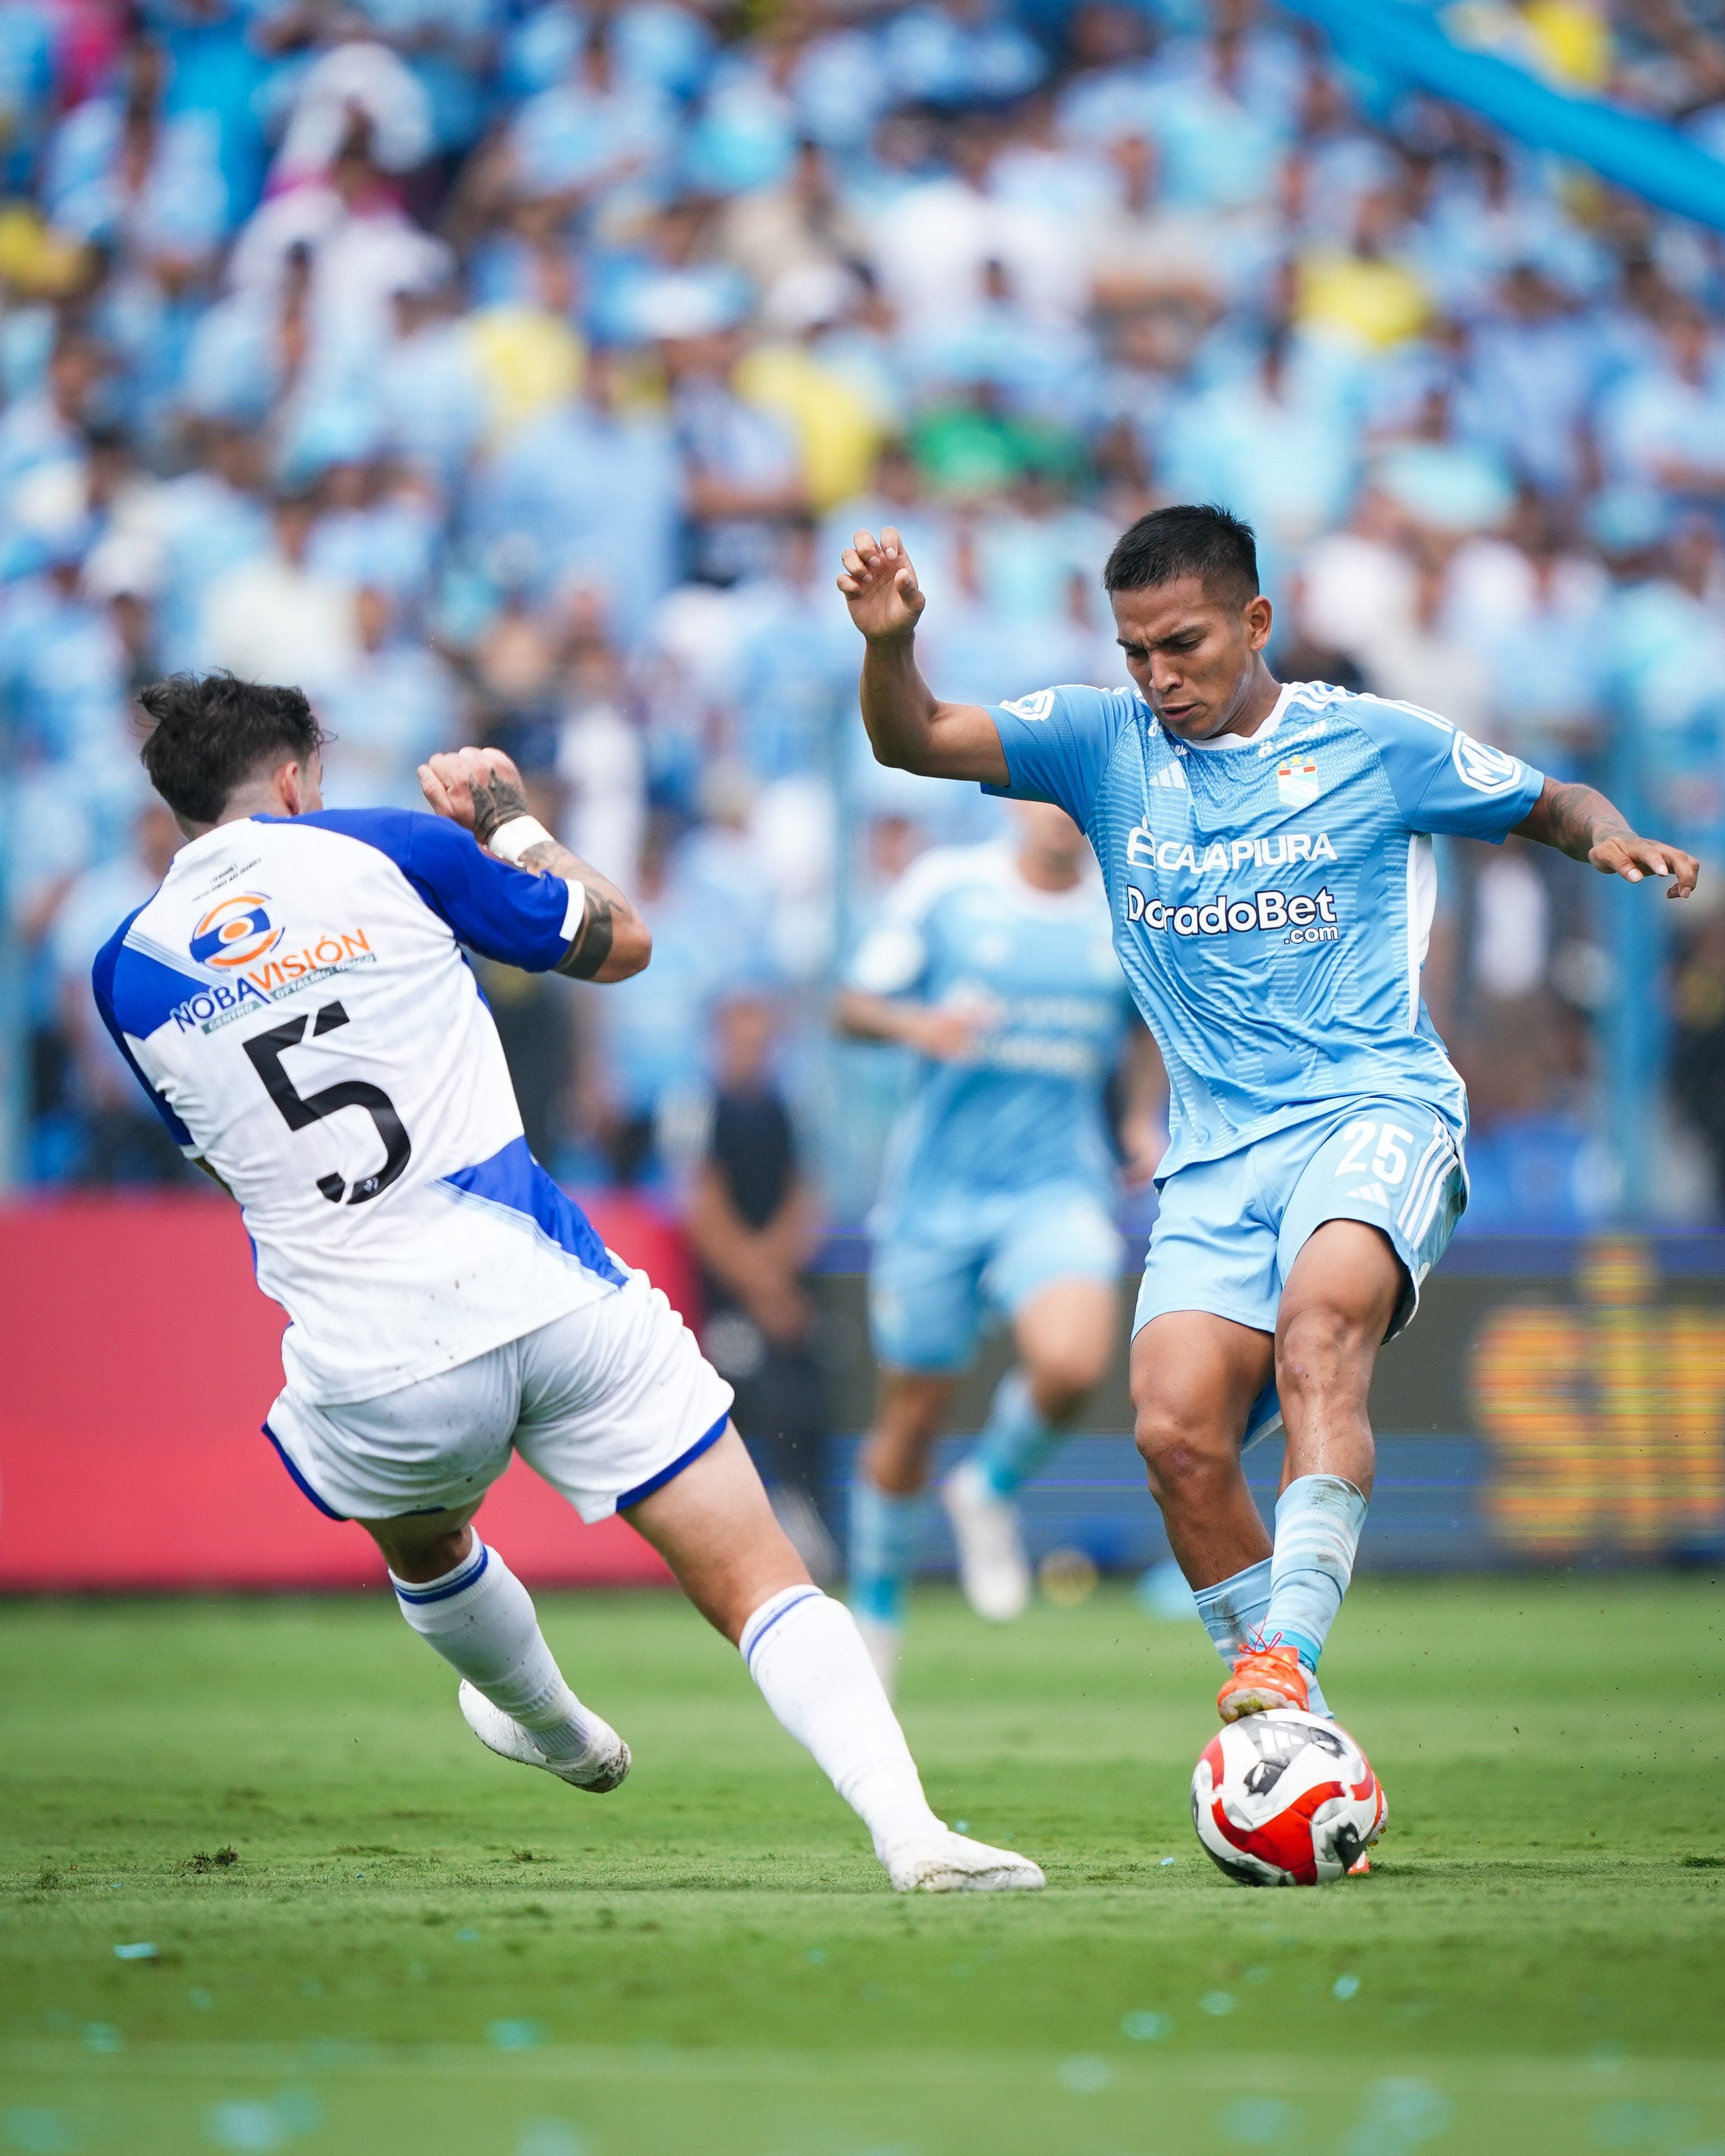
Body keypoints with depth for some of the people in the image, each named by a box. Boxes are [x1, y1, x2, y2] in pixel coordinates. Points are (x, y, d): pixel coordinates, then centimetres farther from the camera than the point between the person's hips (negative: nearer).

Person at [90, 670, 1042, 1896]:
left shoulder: (127, 970, 9)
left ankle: (555, 1731, 60)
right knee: (760, 1583, -2)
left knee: (422, 1545, 37)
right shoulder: (385, 851, 3)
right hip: (550, 1297, -2)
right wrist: (512, 820, 28)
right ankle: (906, 1822, -21)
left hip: (375, 1370, 2)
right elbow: (621, 942, 13)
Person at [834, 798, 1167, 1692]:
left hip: (1058, 1188, 1)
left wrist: (1144, 1120, 7)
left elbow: (1146, 1024, 23)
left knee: (1072, 1361, -27)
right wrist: (916, 1024, -21)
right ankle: (874, 1611, 28)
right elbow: (853, 1007, 0)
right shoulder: (944, 885, -2)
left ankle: (990, 1492, 5)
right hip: (937, 1189, -1)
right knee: (913, 1415, 4)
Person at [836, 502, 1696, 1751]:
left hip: (1377, 1109, -3)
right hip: (1216, 1152, 3)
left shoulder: (1375, 743, 5)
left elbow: (1553, 805, 18)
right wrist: (890, 642, -21)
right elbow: (914, 741, 0)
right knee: (1177, 1430, -16)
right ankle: (1301, 1742, -4)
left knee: (1322, 1318, -34)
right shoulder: (1104, 746, 10)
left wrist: (1615, 842, -5)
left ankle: (1290, 1654, -42)